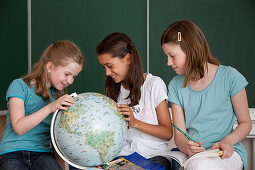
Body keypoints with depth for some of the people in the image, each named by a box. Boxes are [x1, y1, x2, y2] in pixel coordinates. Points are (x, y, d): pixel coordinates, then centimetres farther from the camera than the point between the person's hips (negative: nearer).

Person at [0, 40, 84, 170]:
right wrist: (50, 108, -21)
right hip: (12, 153, -3)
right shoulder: (20, 86, -3)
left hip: (42, 154, 3)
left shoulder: (59, 95, 14)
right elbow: (19, 128, -14)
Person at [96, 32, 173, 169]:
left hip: (153, 155, -4)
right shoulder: (114, 89, 14)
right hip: (123, 155, 4)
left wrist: (135, 122, -17)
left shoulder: (154, 84, -3)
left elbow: (168, 133, -6)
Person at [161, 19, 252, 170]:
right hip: (191, 154, 3)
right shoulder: (176, 86, 8)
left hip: (226, 153, -3)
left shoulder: (229, 77, -3)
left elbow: (245, 123, 4)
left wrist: (227, 141, -16)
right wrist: (186, 146, -19)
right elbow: (179, 134, 5)